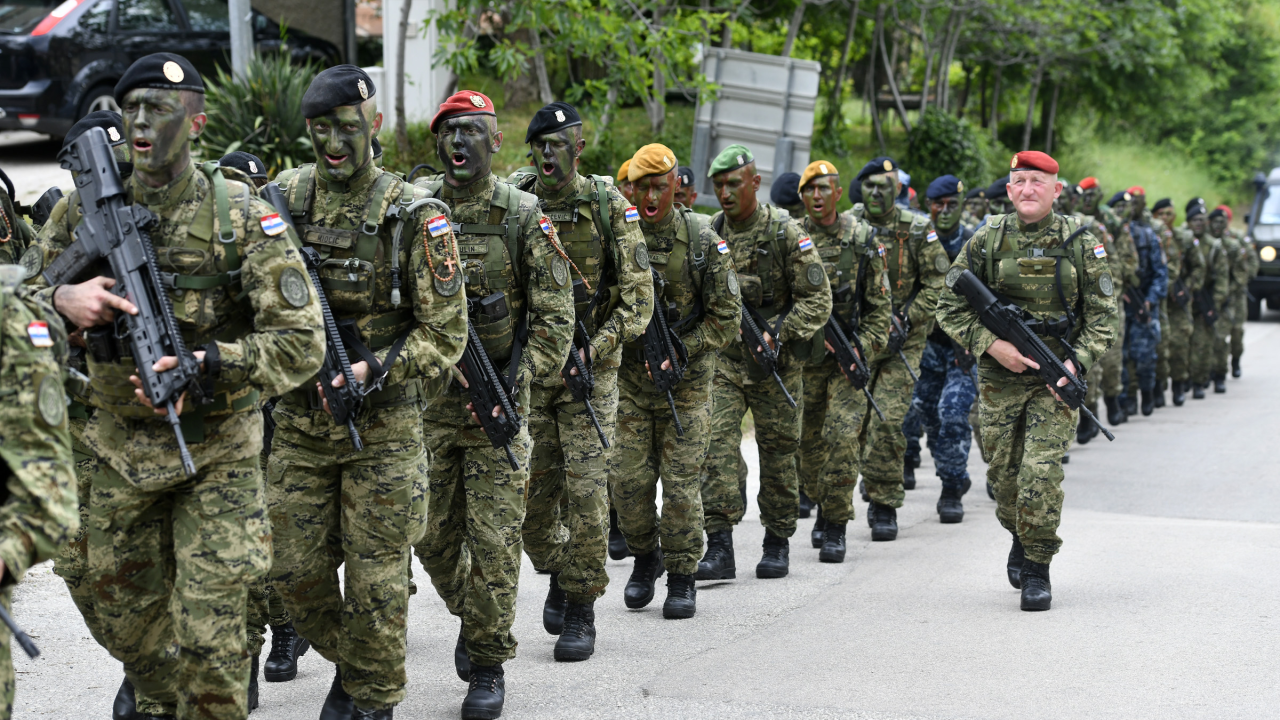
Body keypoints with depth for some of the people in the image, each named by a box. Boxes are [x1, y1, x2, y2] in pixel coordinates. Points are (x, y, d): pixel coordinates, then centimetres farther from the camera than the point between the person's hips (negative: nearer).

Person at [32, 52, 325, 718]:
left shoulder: (242, 215, -11)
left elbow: (301, 343, -14)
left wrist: (207, 365, -28)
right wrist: (59, 299, -20)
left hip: (216, 452, -4)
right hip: (121, 449, 4)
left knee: (207, 636, -7)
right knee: (126, 620, 17)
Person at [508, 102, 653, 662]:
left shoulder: (610, 208, -3)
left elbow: (638, 297, -5)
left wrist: (592, 350, -15)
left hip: (589, 369, -3)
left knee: (584, 489, -7)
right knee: (531, 490, 4)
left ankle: (581, 610, 2)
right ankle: (560, 573, 30)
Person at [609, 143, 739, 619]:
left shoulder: (703, 240, -7)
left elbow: (727, 314, -4)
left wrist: (680, 351, -13)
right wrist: (629, 341, -12)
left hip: (686, 382, -2)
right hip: (630, 379, 2)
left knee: (680, 481, -4)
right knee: (628, 479, -1)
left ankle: (682, 578, 8)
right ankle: (645, 558, 24)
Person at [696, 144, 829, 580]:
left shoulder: (786, 234, -8)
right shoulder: (708, 234, 4)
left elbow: (817, 300, -9)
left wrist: (778, 334, -20)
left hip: (776, 363, -2)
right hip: (722, 359, 2)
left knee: (777, 452, 7)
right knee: (716, 444, -12)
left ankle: (778, 543, 23)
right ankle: (720, 547, -13)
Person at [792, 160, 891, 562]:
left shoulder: (862, 240, 0)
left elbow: (880, 303, 3)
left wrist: (864, 347, -8)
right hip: (804, 357, 2)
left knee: (841, 436, -14)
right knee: (808, 442, 10)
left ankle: (836, 527, -6)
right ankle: (823, 508, 34)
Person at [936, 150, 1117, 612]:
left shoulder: (1080, 243, 0)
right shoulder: (986, 241, 1)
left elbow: (1103, 315, 1)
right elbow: (950, 308, 3)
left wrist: (1077, 362, -14)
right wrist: (992, 344, -12)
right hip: (999, 378, 2)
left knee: (1041, 474, -14)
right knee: (1004, 474, 9)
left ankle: (1037, 569, 0)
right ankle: (1021, 539, 39)